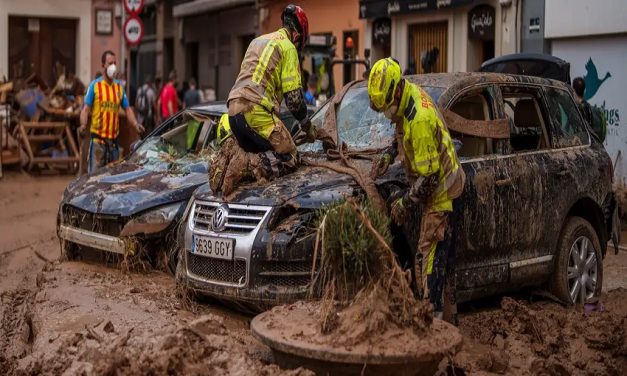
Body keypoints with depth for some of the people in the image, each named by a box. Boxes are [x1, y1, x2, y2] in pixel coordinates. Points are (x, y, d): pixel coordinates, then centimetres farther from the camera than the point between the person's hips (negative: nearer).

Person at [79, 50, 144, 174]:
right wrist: (83, 124, -22)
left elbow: (127, 109, 15)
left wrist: (135, 124, -3)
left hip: (114, 140, 5)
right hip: (97, 139, -5)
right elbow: (86, 109, -3)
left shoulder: (119, 87, 13)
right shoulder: (95, 85, 0)